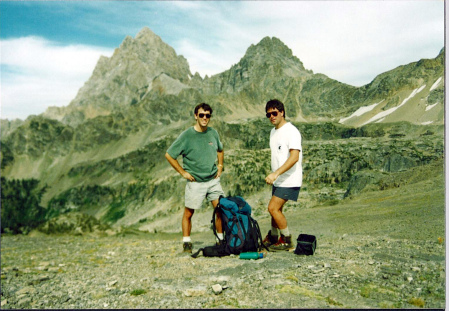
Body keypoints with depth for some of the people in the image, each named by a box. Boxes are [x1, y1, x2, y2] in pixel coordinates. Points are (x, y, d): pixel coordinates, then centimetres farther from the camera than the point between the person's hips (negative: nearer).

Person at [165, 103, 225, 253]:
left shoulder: (213, 133, 5)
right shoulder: (186, 135, -9)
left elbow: (220, 150, 26)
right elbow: (169, 155, -5)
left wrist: (220, 166, 12)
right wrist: (183, 172, -6)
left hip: (213, 180, 4)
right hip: (195, 182, -4)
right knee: (188, 214, 5)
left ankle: (221, 240, 16)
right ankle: (186, 242, 21)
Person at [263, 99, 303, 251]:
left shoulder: (291, 131, -14)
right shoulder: (273, 132, 13)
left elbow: (294, 157, -24)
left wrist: (275, 173, -29)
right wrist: (273, 176, 16)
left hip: (289, 180, -8)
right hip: (278, 180, 8)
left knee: (273, 208, -12)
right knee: (276, 209, 15)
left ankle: (287, 241, 4)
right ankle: (273, 238, 32)